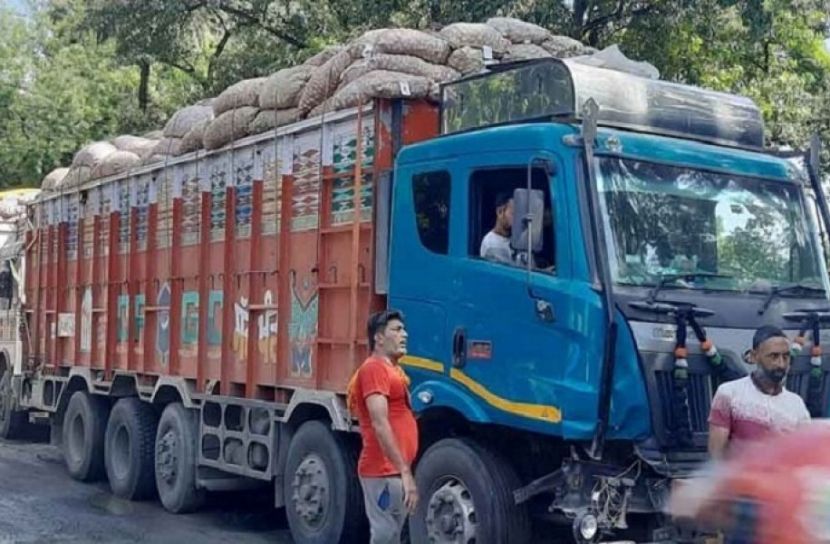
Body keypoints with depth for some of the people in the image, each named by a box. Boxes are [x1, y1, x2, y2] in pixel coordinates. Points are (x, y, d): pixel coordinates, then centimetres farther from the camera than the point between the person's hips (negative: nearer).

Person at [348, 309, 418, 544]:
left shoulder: (393, 370, 19)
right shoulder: (374, 368, -12)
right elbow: (380, 424, -22)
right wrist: (405, 472, -25)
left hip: (394, 471, 10)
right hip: (384, 472, -10)